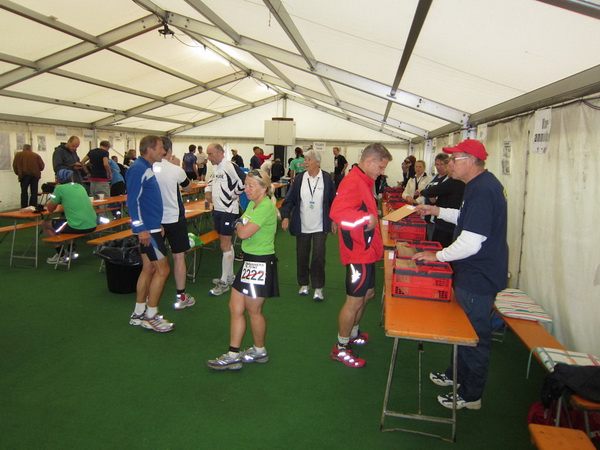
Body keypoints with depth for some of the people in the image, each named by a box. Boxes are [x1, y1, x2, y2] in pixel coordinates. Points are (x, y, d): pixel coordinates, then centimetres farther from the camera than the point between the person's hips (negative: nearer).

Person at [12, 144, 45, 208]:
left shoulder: (18, 155, 9)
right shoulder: (36, 155, 10)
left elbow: (15, 166, 3)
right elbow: (42, 166, 5)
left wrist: (18, 173, 18)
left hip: (24, 175, -1)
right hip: (35, 175, 1)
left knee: (24, 192, 1)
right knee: (34, 192, 3)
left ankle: (24, 208, -4)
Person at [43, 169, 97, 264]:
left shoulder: (60, 189, -3)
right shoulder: (80, 187, 15)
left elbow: (50, 209, 5)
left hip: (78, 227, -7)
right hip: (92, 225, 7)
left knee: (46, 224, 14)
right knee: (63, 218, 35)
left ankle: (61, 256, 15)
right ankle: (71, 251, 34)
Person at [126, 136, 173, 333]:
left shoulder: (146, 168, 15)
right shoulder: (138, 169, -15)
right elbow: (133, 201, -21)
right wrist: (141, 228, -23)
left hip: (152, 227, 10)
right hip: (147, 229, -10)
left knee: (149, 268, 14)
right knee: (163, 269, -6)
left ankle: (138, 314, 24)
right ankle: (150, 316, 5)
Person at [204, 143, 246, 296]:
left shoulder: (230, 167, -17)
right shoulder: (216, 168, 12)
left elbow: (244, 180, -27)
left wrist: (234, 195, -17)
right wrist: (208, 191, 10)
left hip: (228, 211, -9)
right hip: (217, 210, 9)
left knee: (225, 246, -4)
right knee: (226, 243, 17)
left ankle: (224, 282, 5)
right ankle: (230, 276, 30)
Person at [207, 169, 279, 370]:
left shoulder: (266, 207, -20)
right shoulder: (252, 204, 11)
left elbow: (244, 233, -25)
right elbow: (242, 229, 13)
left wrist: (239, 225, -5)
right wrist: (241, 226, -8)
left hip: (261, 263, -9)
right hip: (249, 261, 9)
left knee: (254, 310, 7)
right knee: (235, 307, 10)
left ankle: (260, 351, 29)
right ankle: (233, 355, 19)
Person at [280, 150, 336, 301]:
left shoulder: (326, 178, -4)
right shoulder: (299, 178, 0)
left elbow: (333, 200, 4)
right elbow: (290, 199, 1)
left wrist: (334, 220, 5)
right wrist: (285, 216, -12)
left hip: (320, 225, -2)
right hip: (302, 225, 2)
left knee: (318, 257, -2)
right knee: (302, 256, 11)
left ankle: (318, 288, 11)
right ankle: (303, 284, 28)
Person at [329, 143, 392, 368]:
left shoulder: (364, 181, 11)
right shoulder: (353, 181, -21)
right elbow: (337, 212, -33)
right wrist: (367, 218, -28)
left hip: (366, 249, 11)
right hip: (357, 251, -11)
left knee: (367, 293, 23)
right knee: (355, 300, 1)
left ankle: (353, 334, 42)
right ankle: (341, 348, 17)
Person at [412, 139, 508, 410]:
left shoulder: (483, 190, -26)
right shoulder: (479, 185, 8)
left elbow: (471, 243, -30)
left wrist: (438, 256, -17)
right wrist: (438, 211, 14)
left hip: (479, 278, -10)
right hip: (472, 274, 10)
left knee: (476, 336, 6)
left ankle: (470, 396, 23)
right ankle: (457, 375, 43)